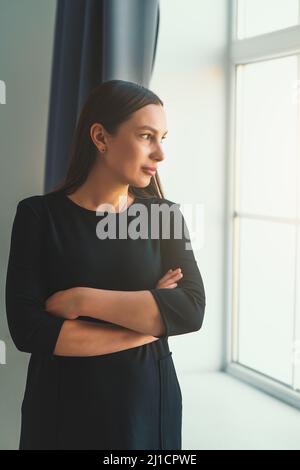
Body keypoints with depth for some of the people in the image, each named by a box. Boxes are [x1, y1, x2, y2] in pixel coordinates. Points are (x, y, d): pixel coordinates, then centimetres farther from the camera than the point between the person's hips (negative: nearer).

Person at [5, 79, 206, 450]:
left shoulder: (165, 215, -2)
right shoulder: (39, 215, -9)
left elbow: (191, 310, -14)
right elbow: (27, 329, -18)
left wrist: (83, 300, -20)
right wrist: (149, 325, -15)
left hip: (149, 402, 2)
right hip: (64, 406, -2)